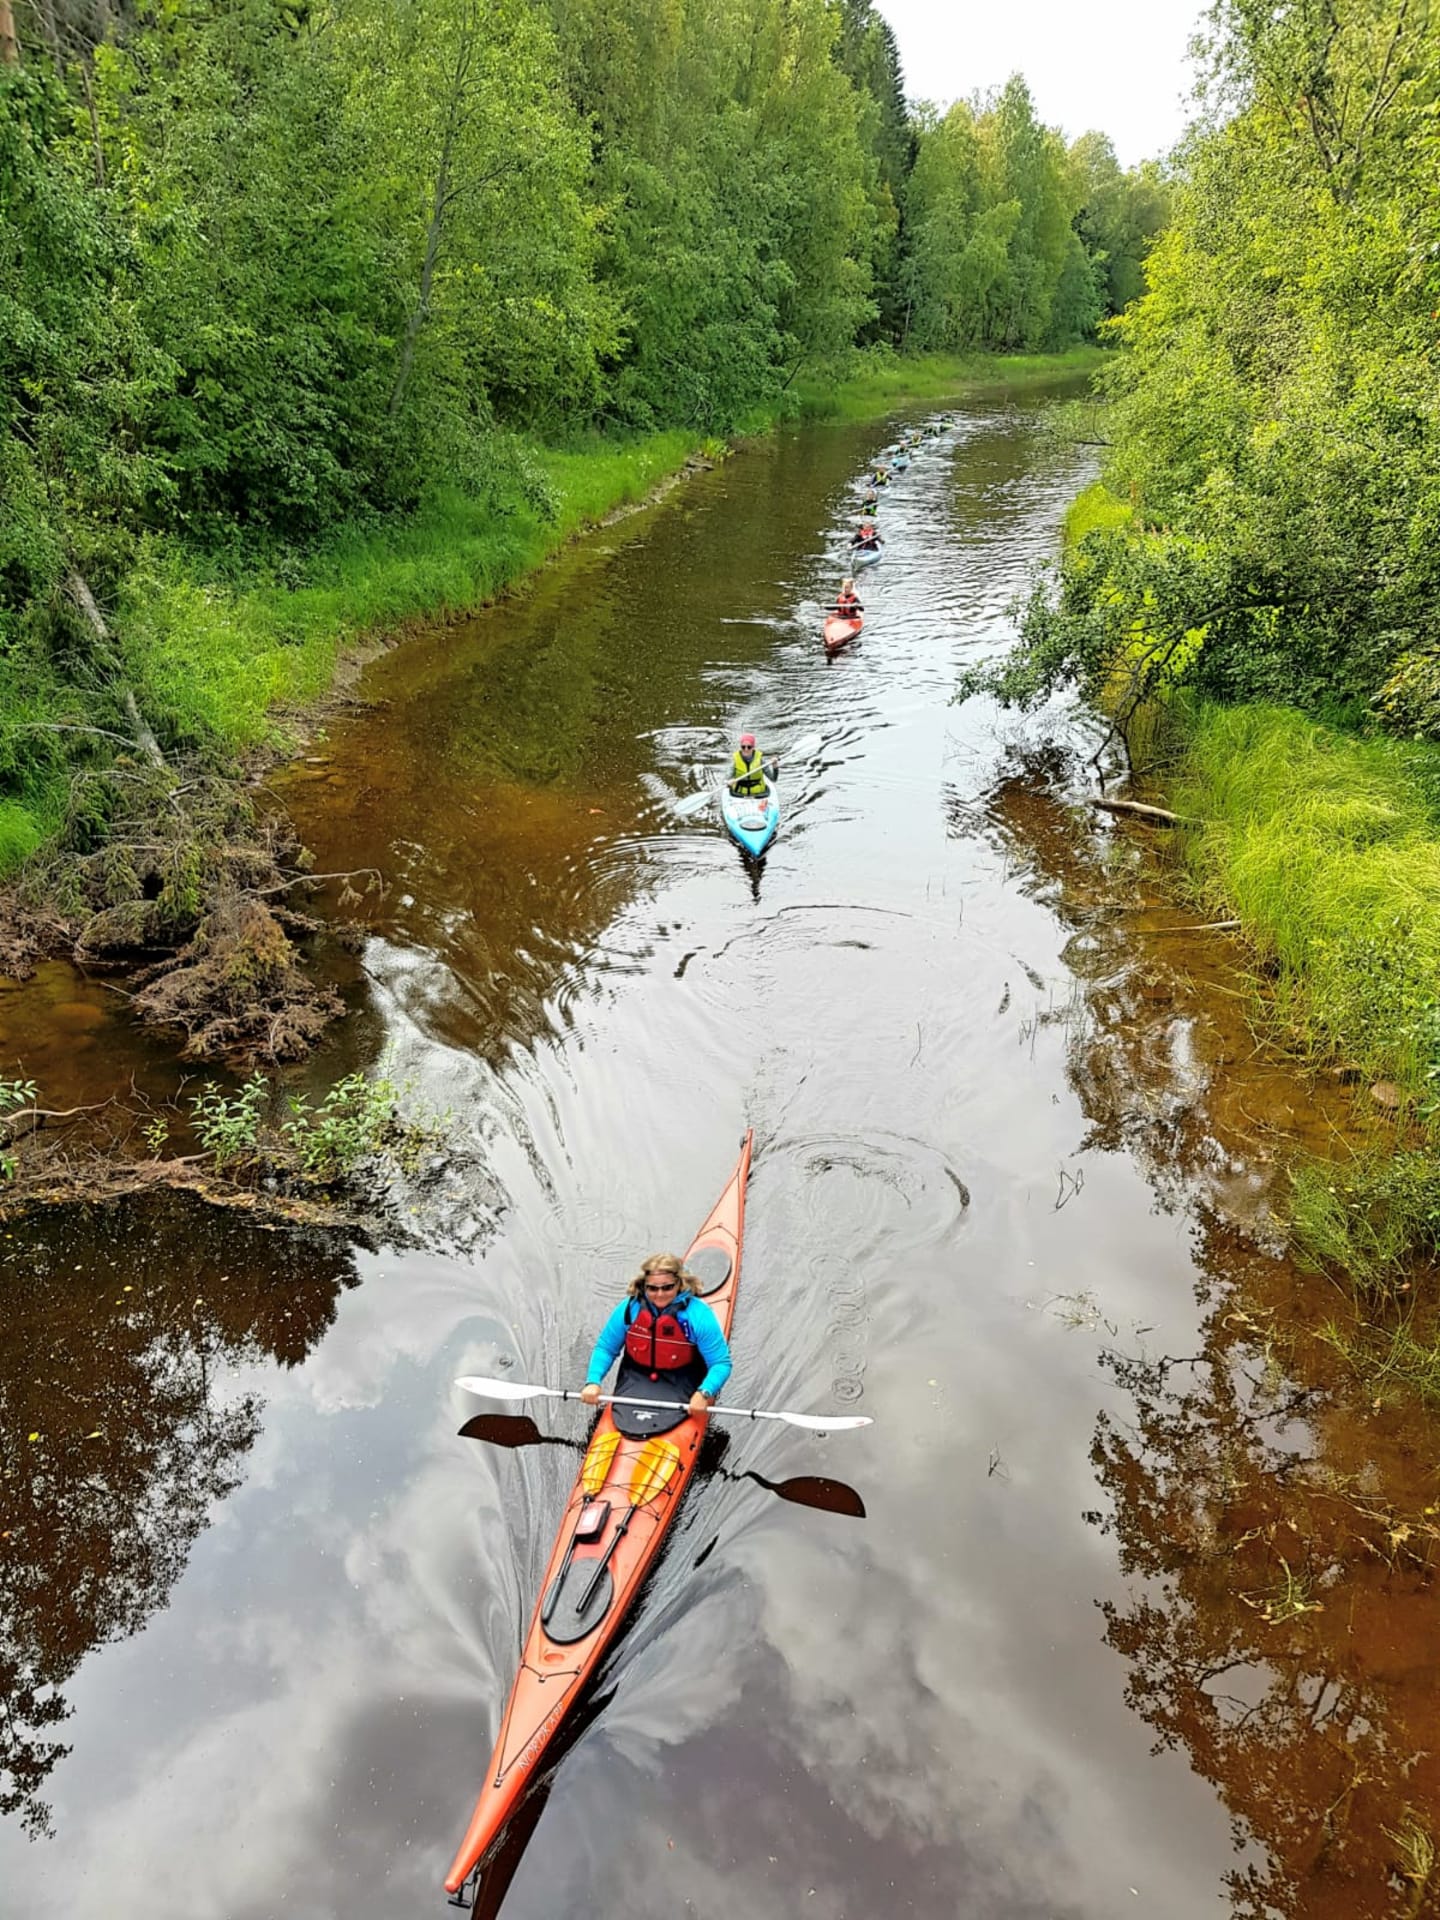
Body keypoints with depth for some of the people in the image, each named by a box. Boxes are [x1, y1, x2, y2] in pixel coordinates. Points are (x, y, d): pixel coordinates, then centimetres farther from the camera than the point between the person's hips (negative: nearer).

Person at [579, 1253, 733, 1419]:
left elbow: (721, 1363, -15)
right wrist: (593, 1381, -14)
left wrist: (704, 1394, -32)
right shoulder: (629, 1308, -8)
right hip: (635, 1384, 3)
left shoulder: (699, 1315, -17)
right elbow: (605, 1348, 2)